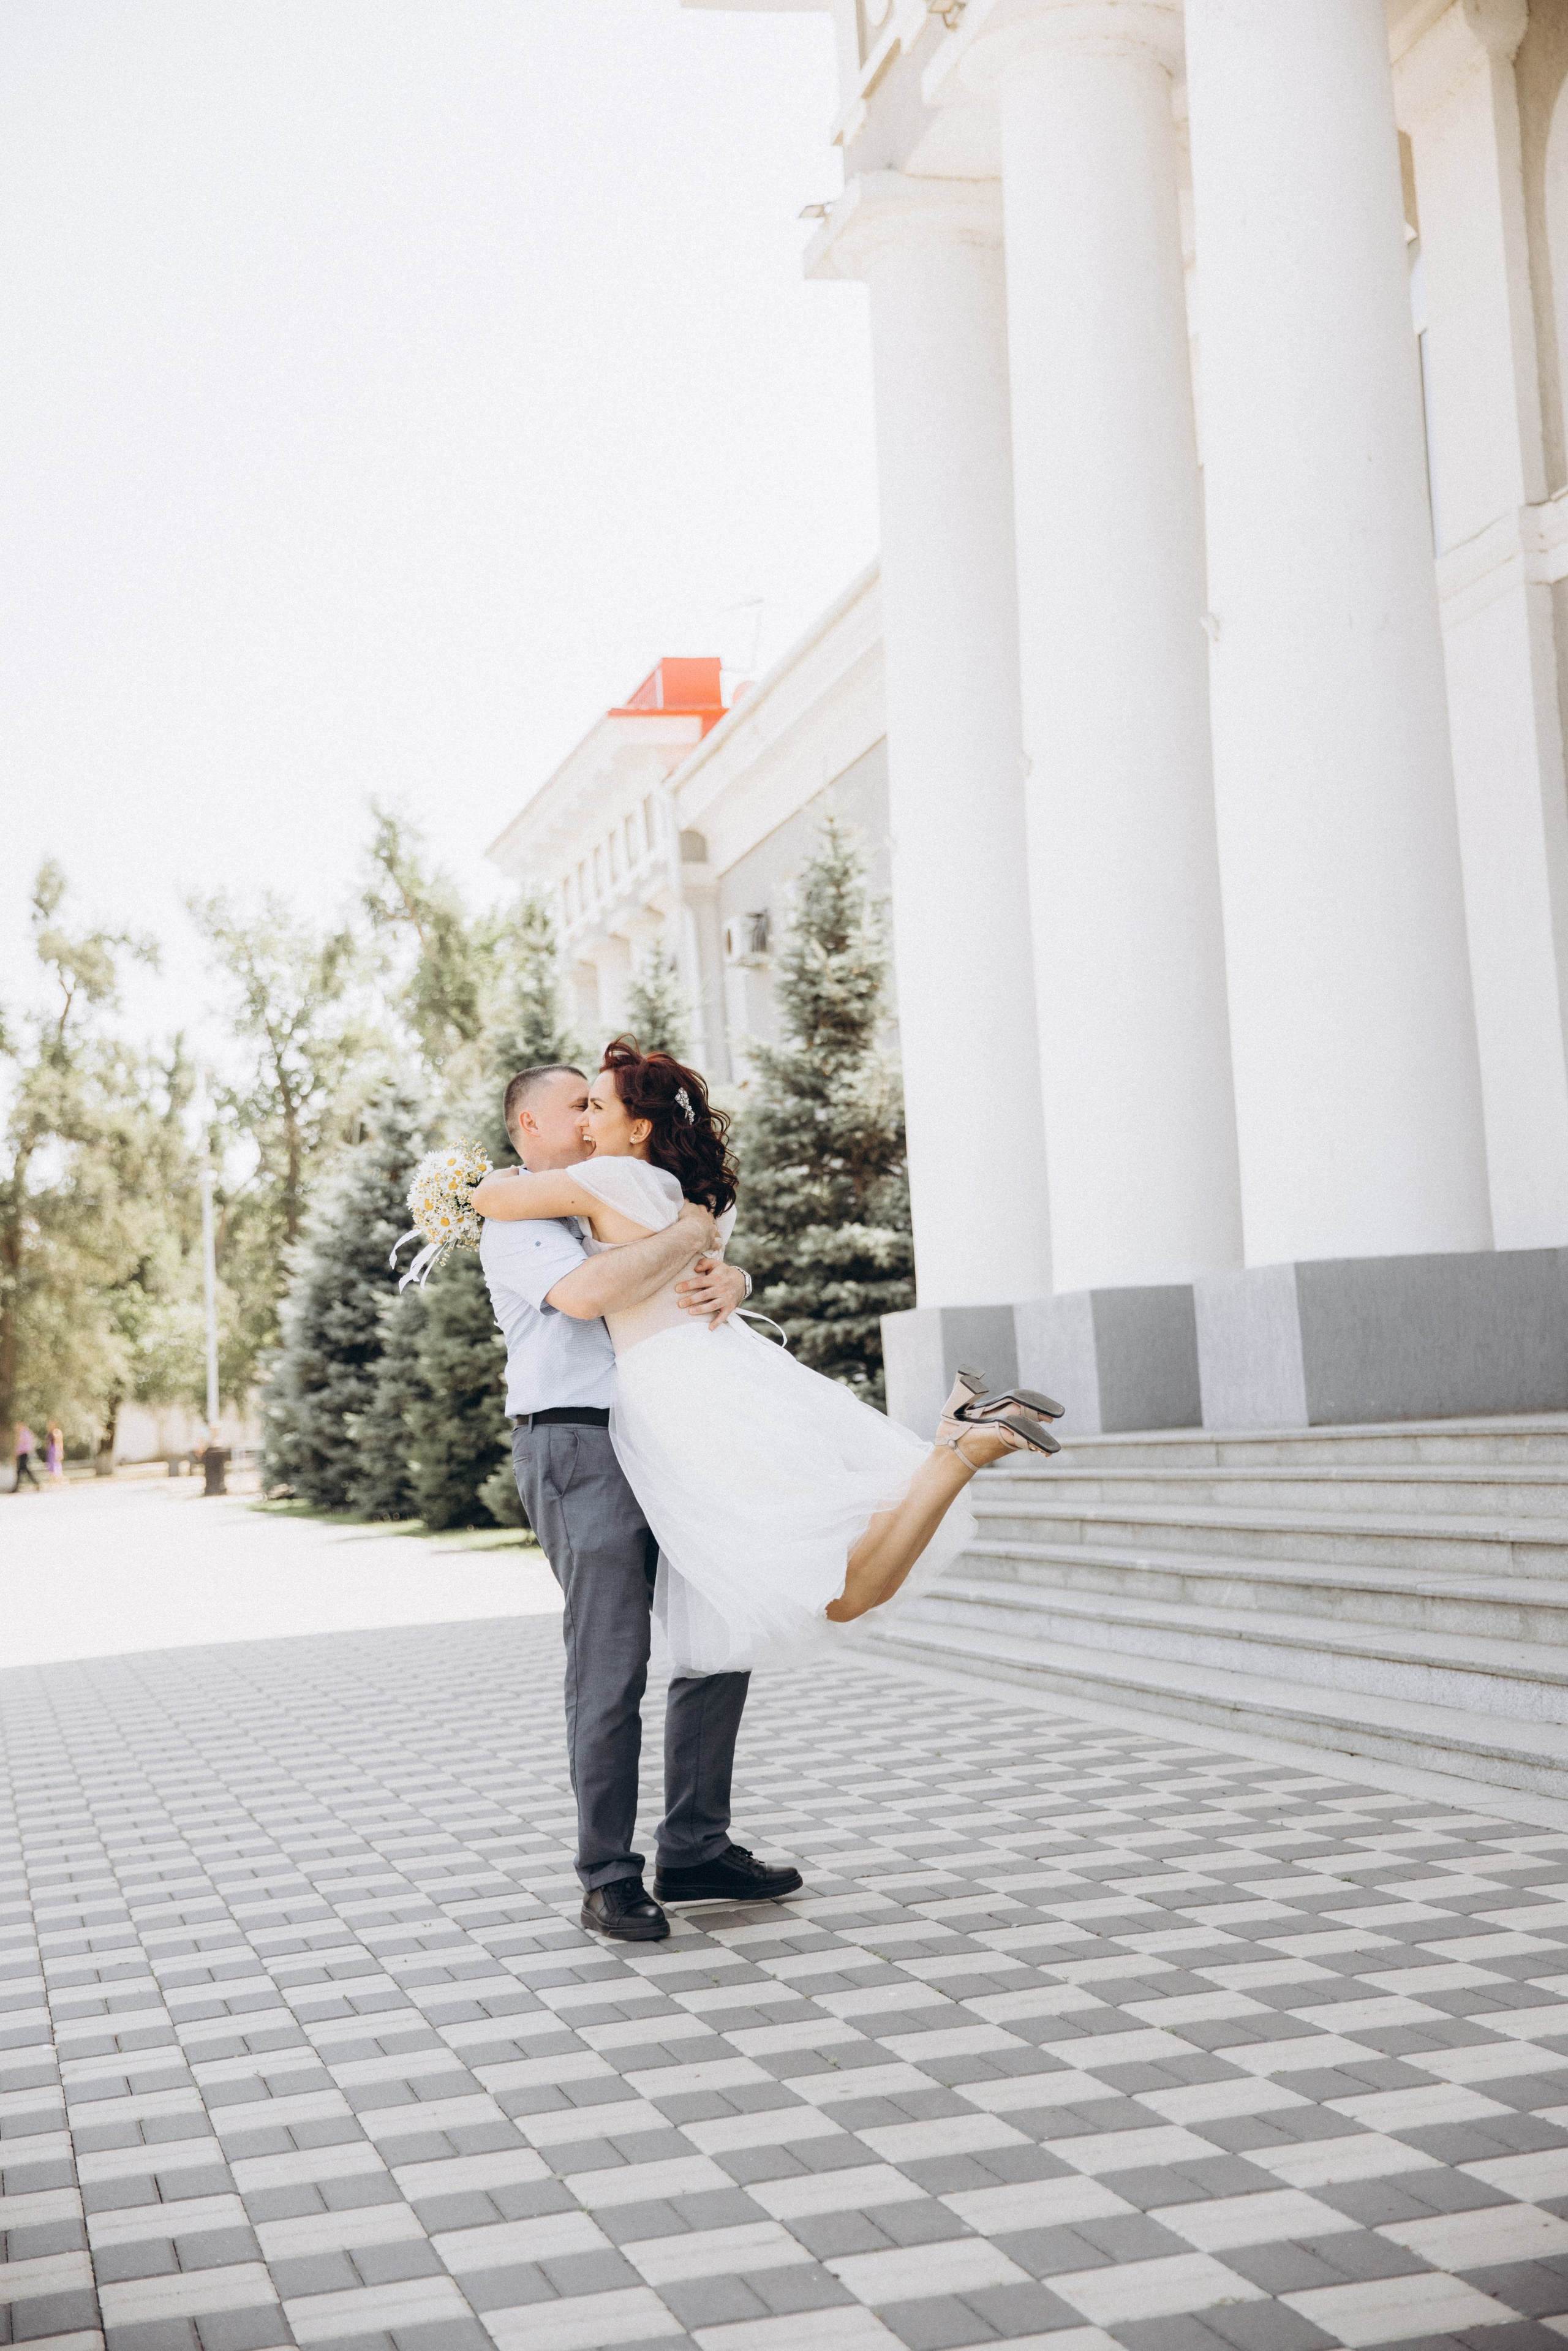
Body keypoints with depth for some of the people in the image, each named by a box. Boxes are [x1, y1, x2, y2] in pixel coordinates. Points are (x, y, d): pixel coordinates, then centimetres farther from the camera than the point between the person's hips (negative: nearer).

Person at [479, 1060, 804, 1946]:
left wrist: (727, 1279, -8)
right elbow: (586, 1293, -23)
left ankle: (696, 1853, 16)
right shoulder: (518, 1223, -3)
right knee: (611, 1671, -7)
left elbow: (717, 1264, 17)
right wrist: (687, 1236, -12)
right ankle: (610, 1879, 3)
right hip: (579, 1447, -8)